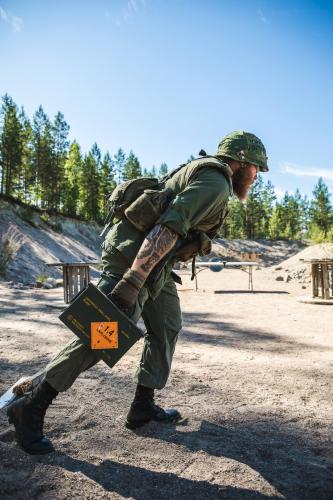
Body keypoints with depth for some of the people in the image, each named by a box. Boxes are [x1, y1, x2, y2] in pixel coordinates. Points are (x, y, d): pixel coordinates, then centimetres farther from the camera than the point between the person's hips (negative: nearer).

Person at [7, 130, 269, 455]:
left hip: (155, 264, 11)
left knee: (167, 328, 14)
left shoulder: (204, 173, 20)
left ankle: (143, 407, 23)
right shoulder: (216, 183, -14)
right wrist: (131, 283, -30)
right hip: (133, 256, -11)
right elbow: (167, 228, -26)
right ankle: (31, 408, 5)